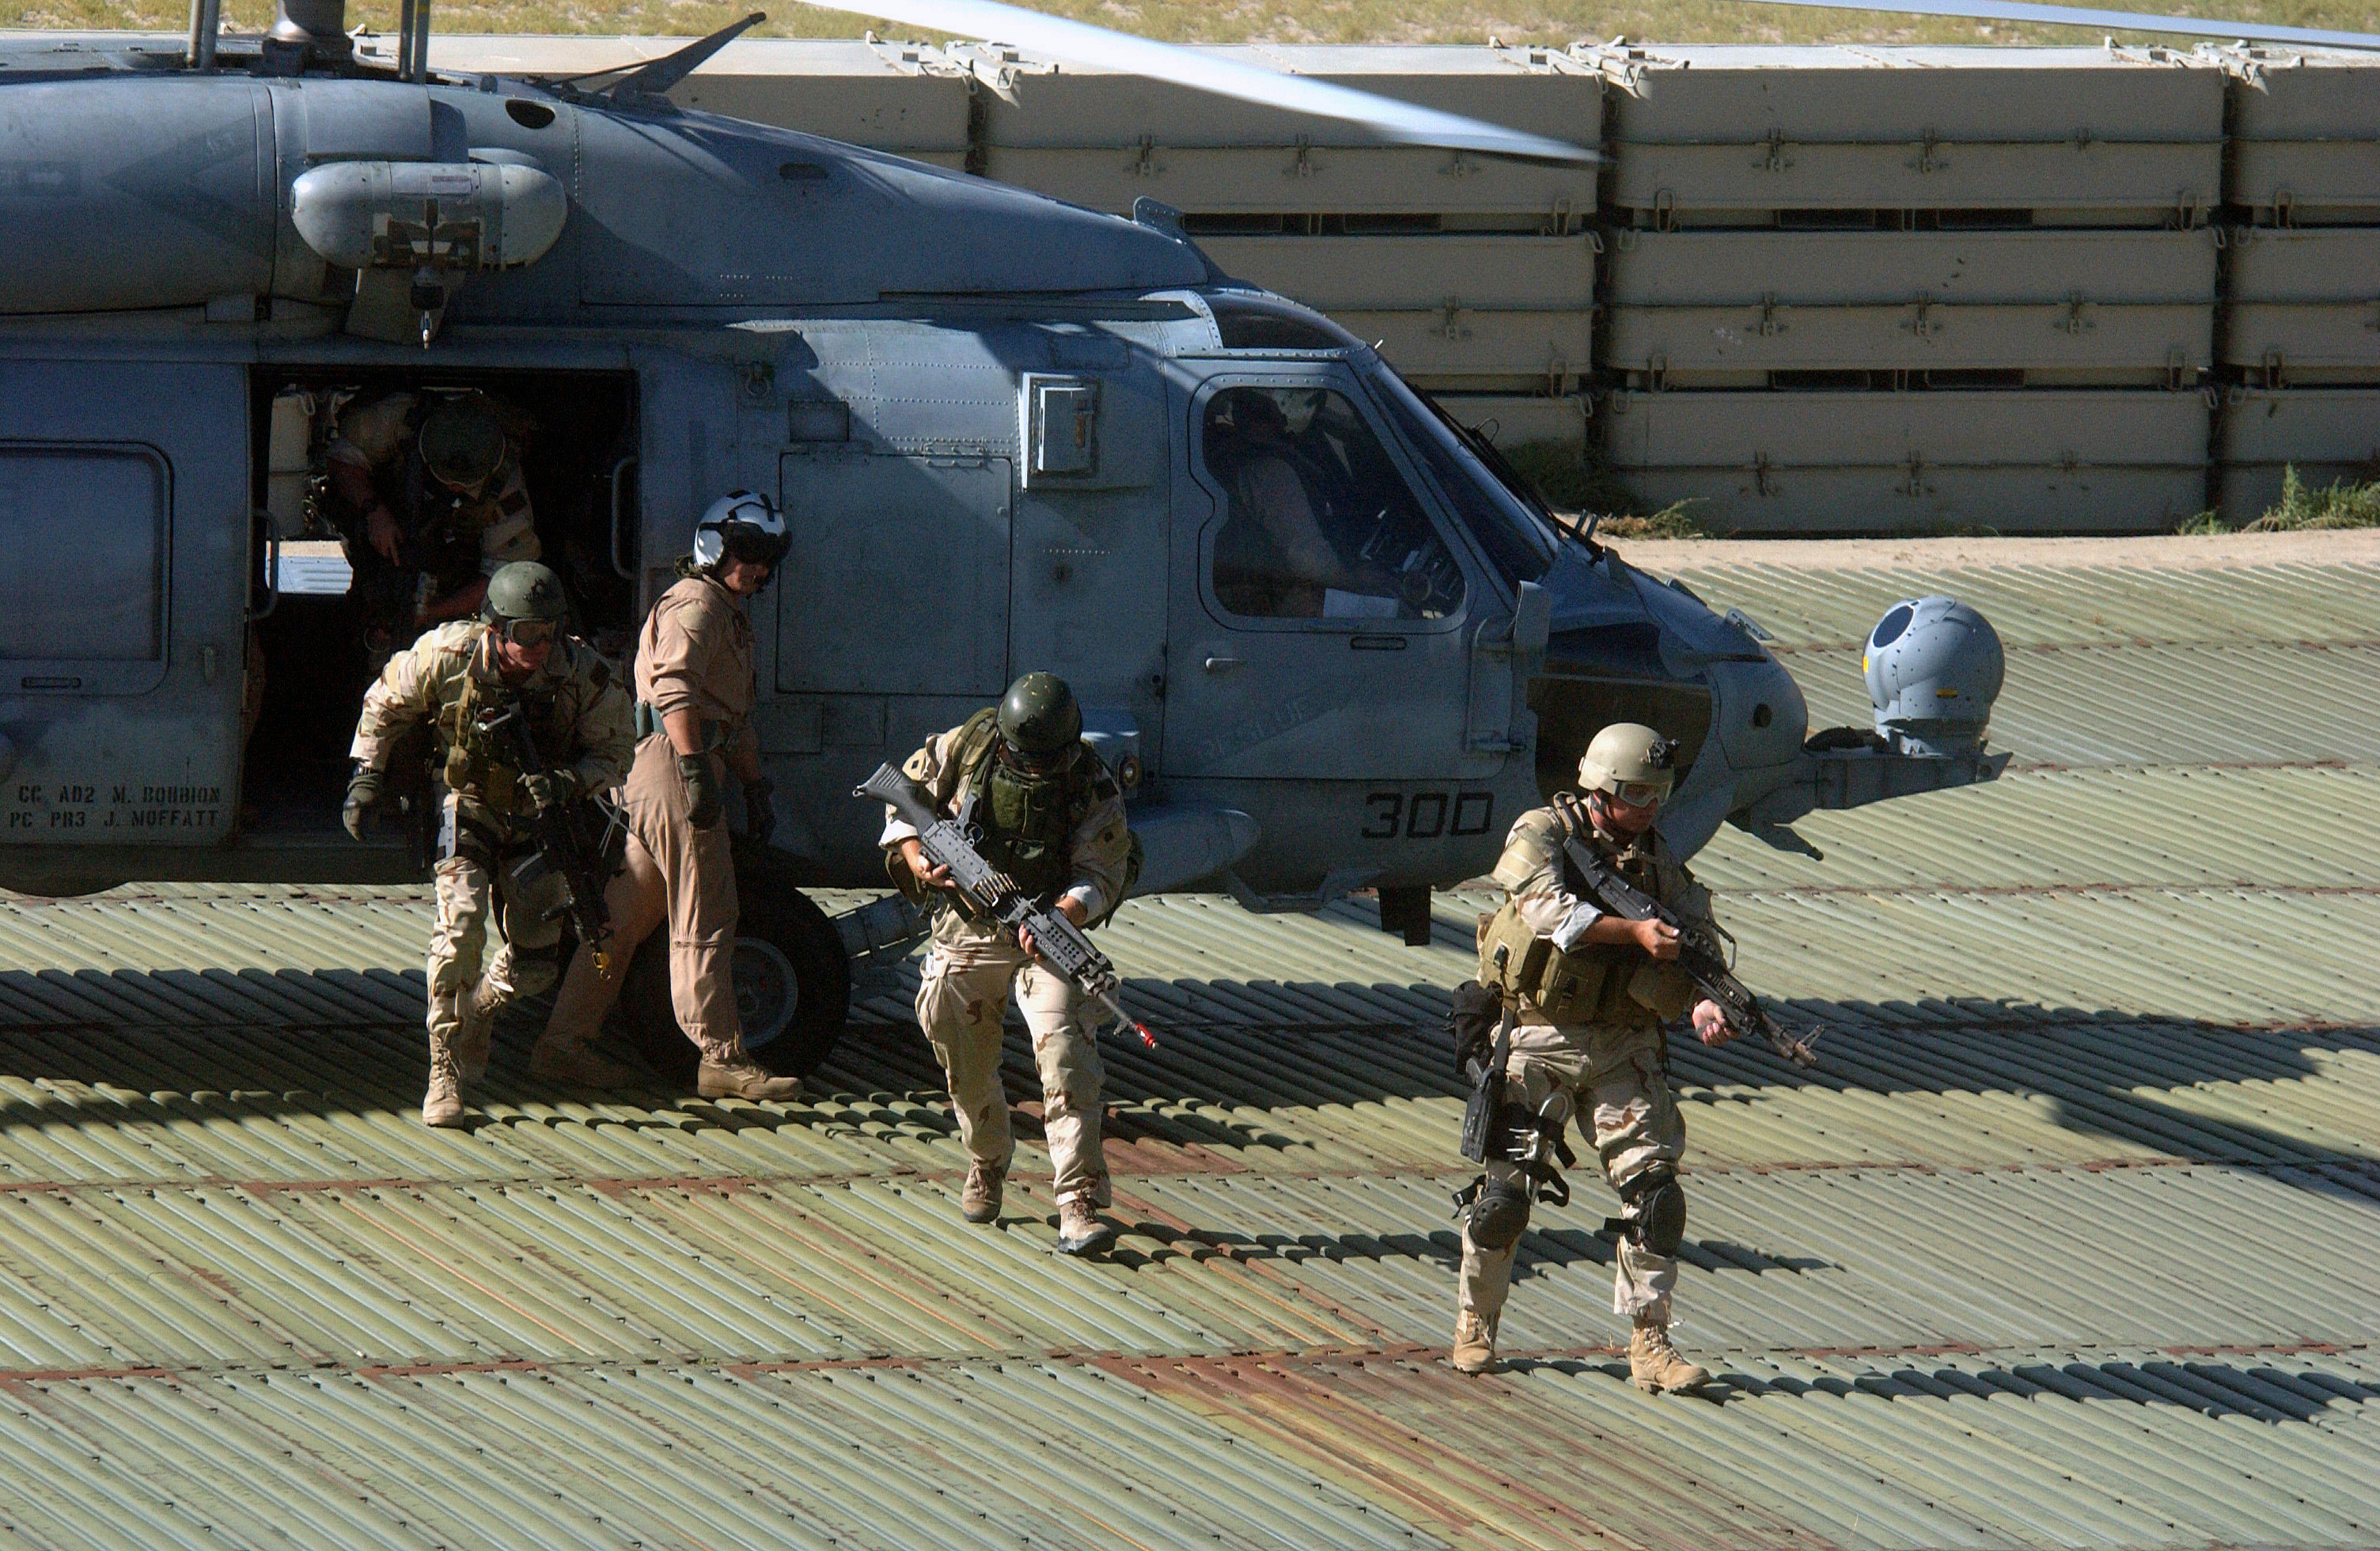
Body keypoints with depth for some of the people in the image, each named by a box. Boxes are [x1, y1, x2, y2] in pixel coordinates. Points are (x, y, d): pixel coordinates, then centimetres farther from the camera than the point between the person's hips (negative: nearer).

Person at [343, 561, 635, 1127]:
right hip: (468, 810, -2)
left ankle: (479, 1006, 35)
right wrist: (365, 778, -8)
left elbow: (615, 750, -9)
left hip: (536, 821, 2)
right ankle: (445, 1073, -15)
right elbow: (385, 705, -4)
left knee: (534, 962, 0)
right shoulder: (447, 656, -24)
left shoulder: (583, 674, -23)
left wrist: (568, 782, -28)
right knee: (461, 927, -23)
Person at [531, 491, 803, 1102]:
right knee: (705, 919, -8)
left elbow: (736, 718, 34)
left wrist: (756, 788, 31)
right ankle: (721, 1058, -6)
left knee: (626, 914, 11)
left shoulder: (730, 616, 27)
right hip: (670, 759, -11)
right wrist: (696, 769, -30)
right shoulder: (694, 605, -7)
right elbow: (675, 687, -22)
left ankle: (563, 1044, 14)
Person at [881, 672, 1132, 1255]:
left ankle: (1079, 1205, -23)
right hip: (965, 934, 3)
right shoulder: (964, 748, -9)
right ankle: (987, 1163, 43)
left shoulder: (1094, 789, -14)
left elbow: (1099, 877, -15)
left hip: (1047, 936, -3)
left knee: (1066, 1055, -19)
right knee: (965, 1065, 12)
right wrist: (914, 856, -12)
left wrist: (1060, 917, -34)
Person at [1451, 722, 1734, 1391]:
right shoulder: (1541, 834, -6)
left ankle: (1650, 1343, -3)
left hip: (1621, 1046, 3)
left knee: (1653, 1188, -8)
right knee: (1503, 1193, 0)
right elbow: (1551, 911, -24)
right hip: (1537, 1040, -3)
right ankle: (1475, 1322, 22)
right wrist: (1636, 932, -33)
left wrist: (1703, 1002, -23)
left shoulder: (1654, 858, 6)